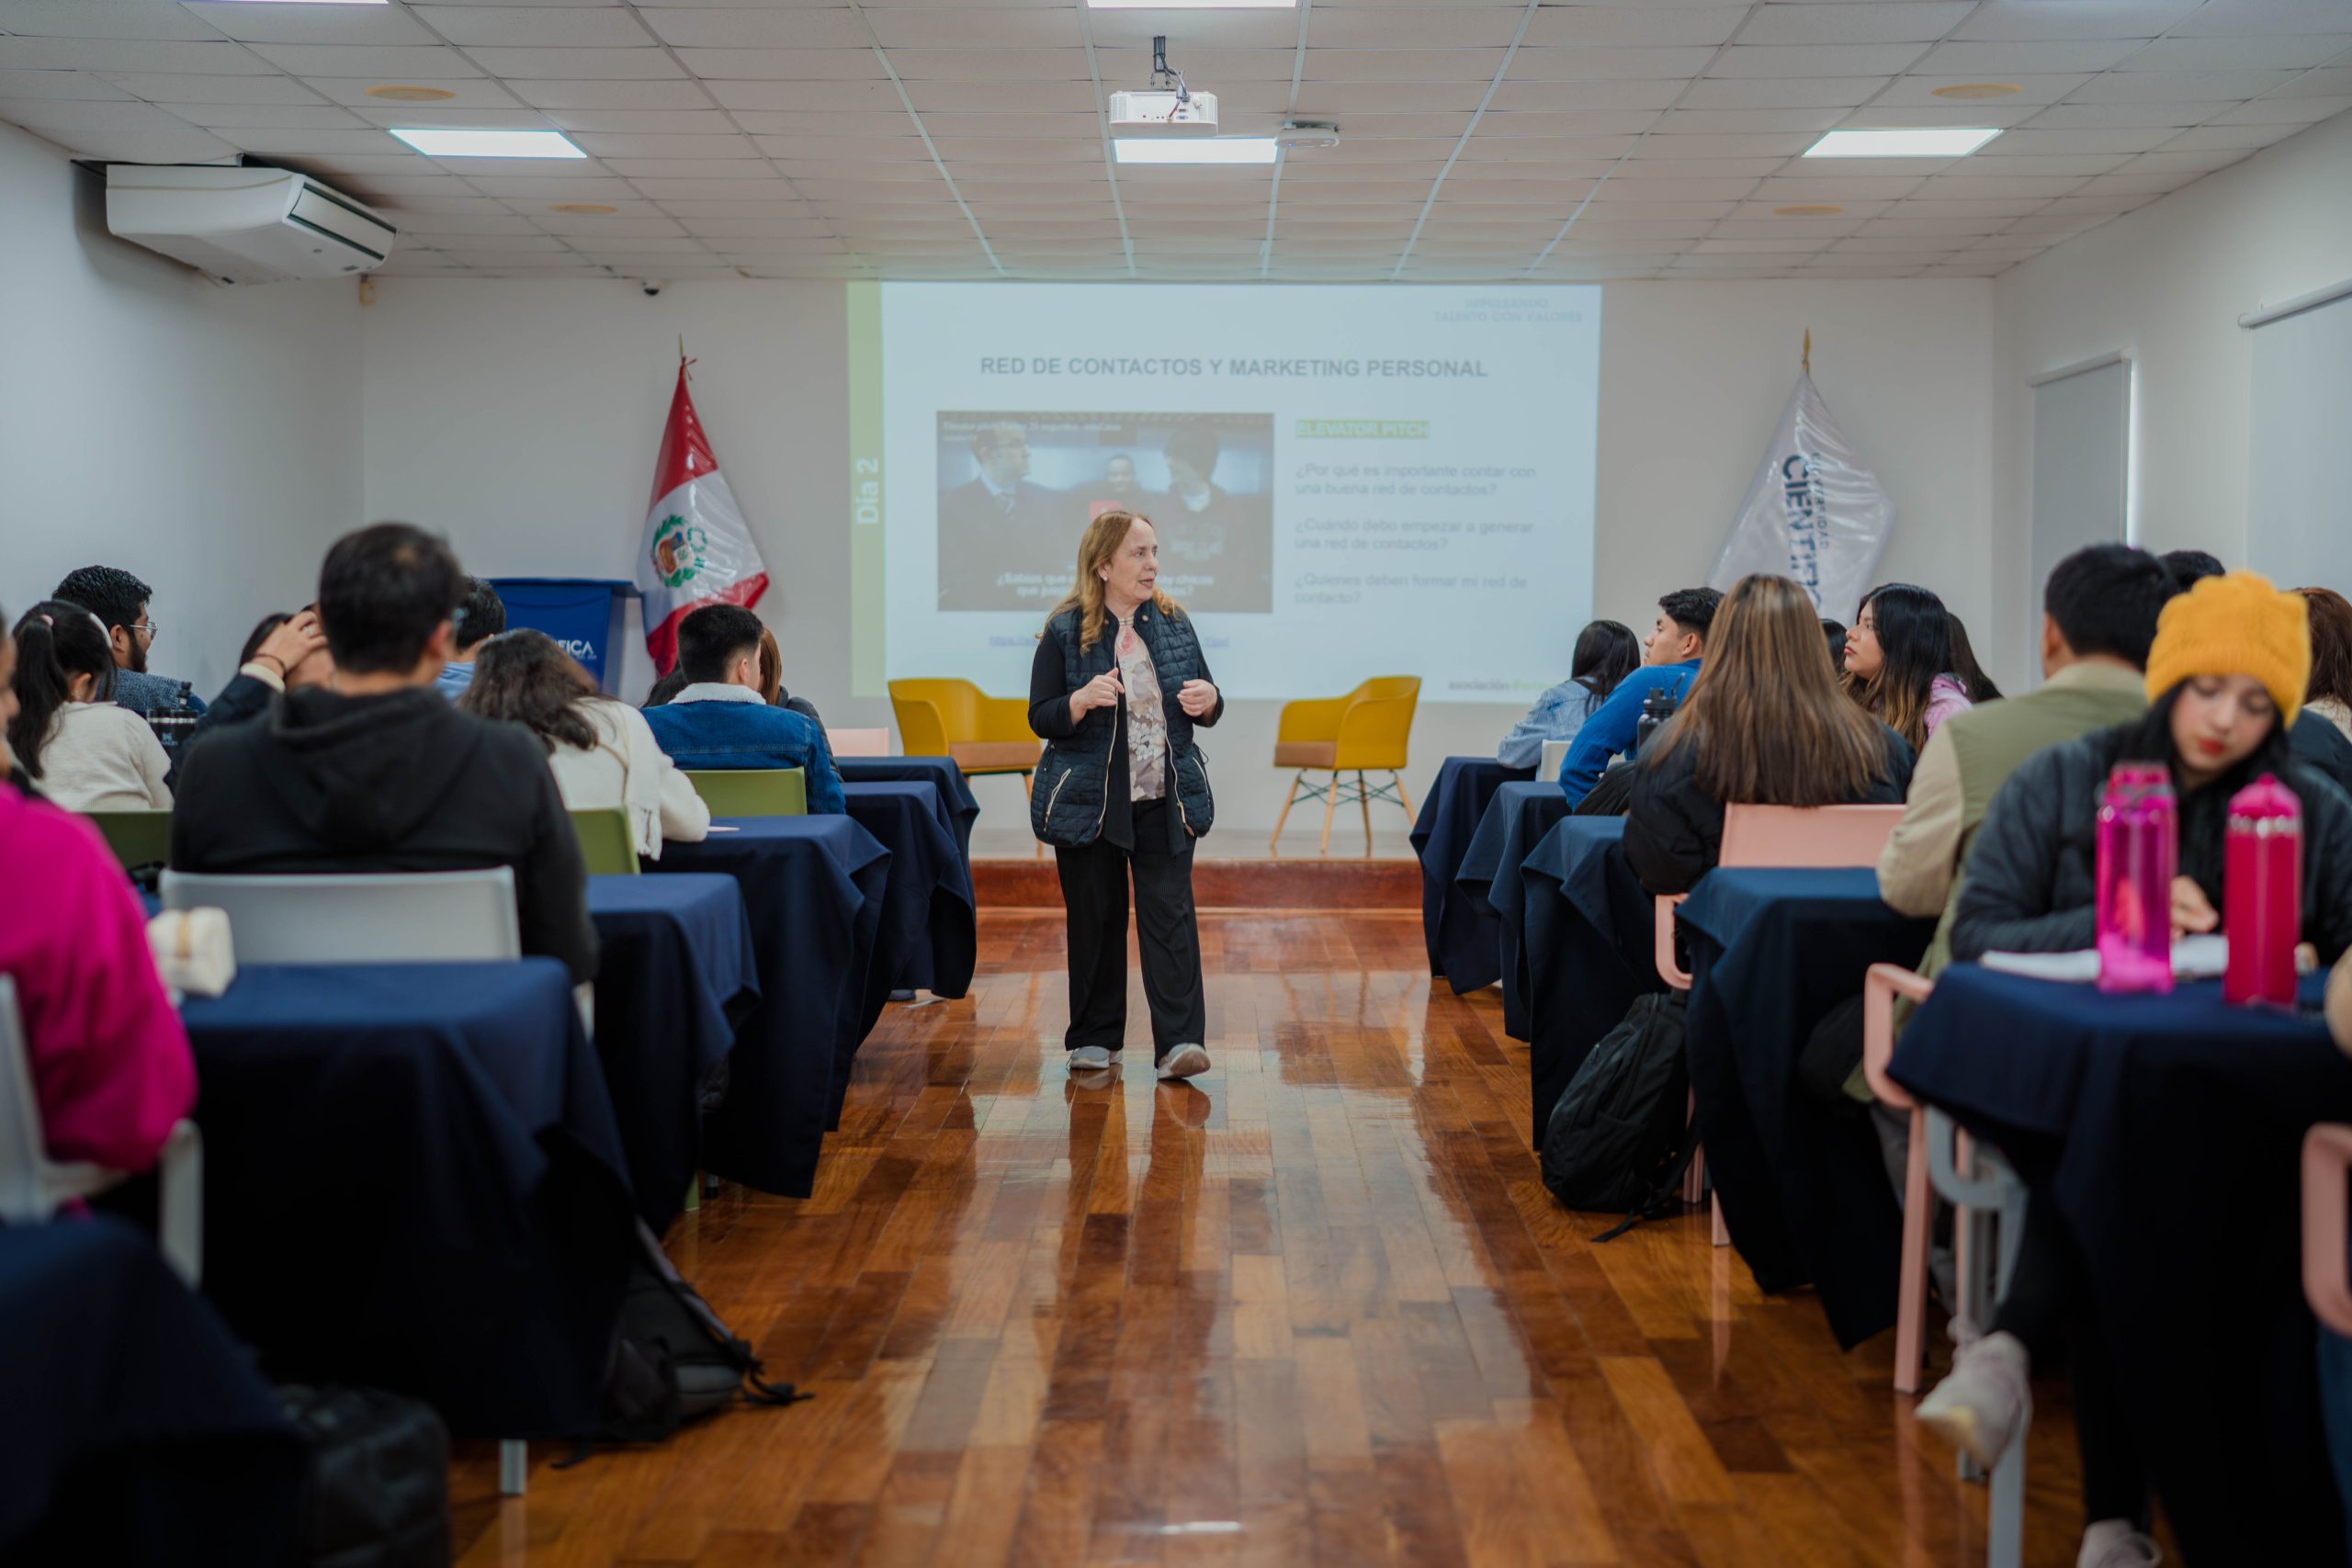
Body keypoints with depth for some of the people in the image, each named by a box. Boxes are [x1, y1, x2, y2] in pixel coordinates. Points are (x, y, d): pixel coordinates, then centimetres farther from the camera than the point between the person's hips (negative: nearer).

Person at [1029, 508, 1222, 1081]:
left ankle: (1180, 1042, -7)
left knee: (1170, 914, -6)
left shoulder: (1174, 623, 7)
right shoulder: (1065, 631, -3)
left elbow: (1206, 705, 13)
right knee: (1094, 919, 6)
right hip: (1088, 800, -2)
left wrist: (1208, 702, -11)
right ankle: (1094, 1037, 18)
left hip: (1166, 801, 2)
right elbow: (1040, 718, -4)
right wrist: (1084, 699, -23)